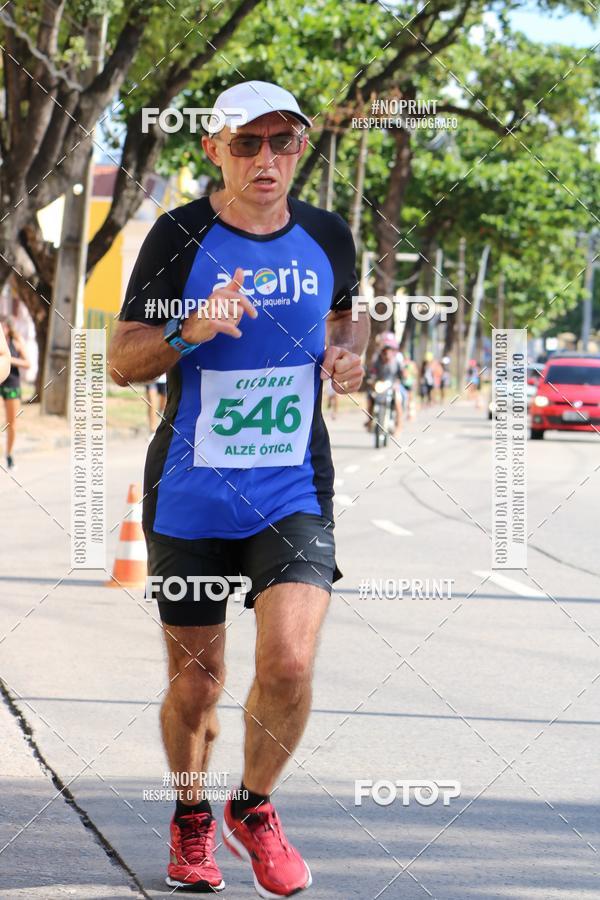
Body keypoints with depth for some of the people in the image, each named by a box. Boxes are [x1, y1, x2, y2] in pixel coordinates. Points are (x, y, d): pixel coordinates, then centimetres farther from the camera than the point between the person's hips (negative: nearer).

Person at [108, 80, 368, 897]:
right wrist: (189, 332, -22)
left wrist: (349, 353, 2)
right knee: (196, 680, 7)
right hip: (189, 496, -1)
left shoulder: (328, 237, 3)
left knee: (289, 662, -16)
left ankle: (254, 809, 10)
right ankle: (190, 821, 34)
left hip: (294, 492, 1)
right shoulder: (180, 237, -6)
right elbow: (122, 361, -3)